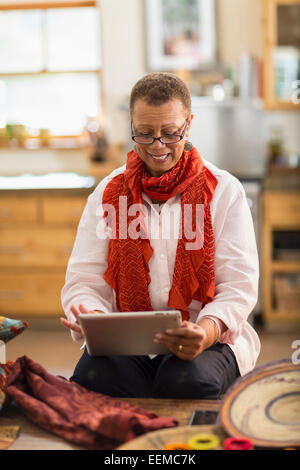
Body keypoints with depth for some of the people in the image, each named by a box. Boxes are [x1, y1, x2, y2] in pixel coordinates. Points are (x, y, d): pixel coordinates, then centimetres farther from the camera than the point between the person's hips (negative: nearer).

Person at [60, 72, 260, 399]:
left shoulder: (224, 190, 5)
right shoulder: (108, 193, 11)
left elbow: (239, 286, -3)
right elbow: (84, 282, 5)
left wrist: (206, 332, -26)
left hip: (208, 338, -1)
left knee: (189, 380, -35)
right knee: (93, 375, -31)